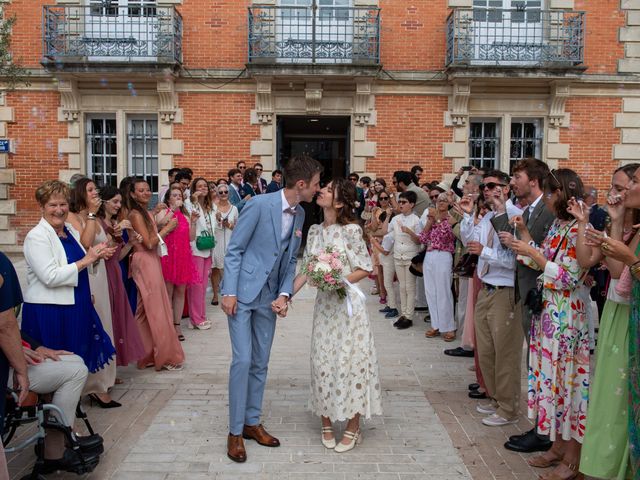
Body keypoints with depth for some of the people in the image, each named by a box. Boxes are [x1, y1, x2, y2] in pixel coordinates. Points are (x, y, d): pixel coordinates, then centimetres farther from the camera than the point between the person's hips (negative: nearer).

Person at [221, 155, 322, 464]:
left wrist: (284, 294, -5)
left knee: (260, 363, 12)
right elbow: (234, 250, -13)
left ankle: (252, 422, 27)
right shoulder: (259, 205, -17)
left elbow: (290, 259, 8)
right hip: (242, 292, -6)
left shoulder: (300, 215, 2)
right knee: (242, 360, -7)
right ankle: (235, 431, 7)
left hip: (269, 296, 6)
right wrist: (229, 293, -16)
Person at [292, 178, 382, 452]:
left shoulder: (351, 230, -10)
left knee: (350, 360, 2)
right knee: (322, 361, 9)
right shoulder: (315, 231, 6)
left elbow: (366, 269, -7)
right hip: (324, 304, 5)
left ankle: (353, 428, 17)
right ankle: (326, 422, 24)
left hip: (348, 304, -5)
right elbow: (306, 270, 6)